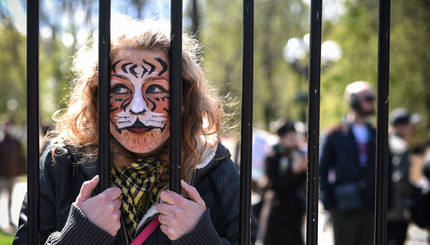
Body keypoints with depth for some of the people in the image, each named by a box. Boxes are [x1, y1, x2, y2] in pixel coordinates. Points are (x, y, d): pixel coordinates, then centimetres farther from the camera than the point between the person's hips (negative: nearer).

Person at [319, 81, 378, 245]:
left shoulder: (375, 135, 10)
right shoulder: (334, 136, -1)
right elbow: (321, 171, 2)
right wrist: (328, 204, -5)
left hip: (370, 209, 4)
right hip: (344, 210, -4)